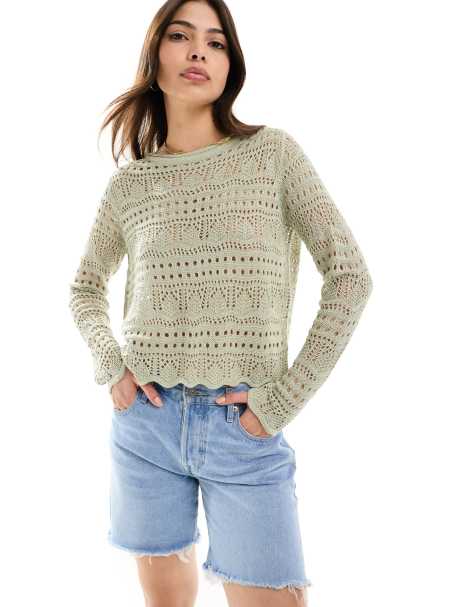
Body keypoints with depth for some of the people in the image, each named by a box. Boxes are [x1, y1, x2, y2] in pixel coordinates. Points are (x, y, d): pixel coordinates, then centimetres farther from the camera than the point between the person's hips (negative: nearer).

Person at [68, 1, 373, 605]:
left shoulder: (273, 153, -3)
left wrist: (283, 398, -10)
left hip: (245, 427, -2)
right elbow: (85, 287, 18)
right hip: (145, 420, 3)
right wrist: (111, 368, 0)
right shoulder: (130, 181, 4)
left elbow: (349, 276, -5)